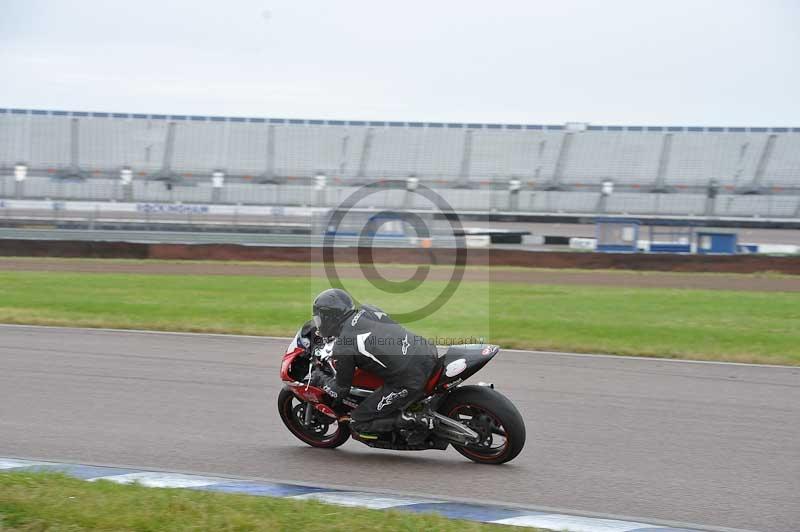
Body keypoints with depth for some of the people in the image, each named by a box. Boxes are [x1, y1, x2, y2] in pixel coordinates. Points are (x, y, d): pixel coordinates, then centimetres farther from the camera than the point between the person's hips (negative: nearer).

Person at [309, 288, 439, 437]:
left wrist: (320, 379, 25)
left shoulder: (341, 348, -6)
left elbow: (340, 392, 4)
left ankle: (410, 420, -7)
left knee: (358, 423, 6)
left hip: (411, 383, -7)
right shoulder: (367, 310, 11)